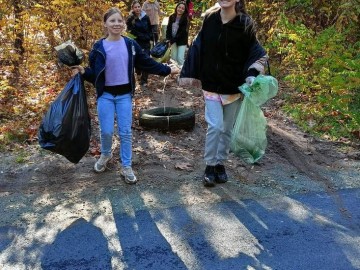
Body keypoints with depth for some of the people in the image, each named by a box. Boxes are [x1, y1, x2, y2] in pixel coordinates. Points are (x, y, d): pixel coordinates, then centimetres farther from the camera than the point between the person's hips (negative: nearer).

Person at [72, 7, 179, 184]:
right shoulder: (99, 47, -5)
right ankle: (105, 155, 34)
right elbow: (93, 73, -1)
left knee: (126, 132, 4)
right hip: (105, 95, -1)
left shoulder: (131, 45, -1)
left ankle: (126, 167, 16)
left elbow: (147, 63, 5)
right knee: (106, 131, 2)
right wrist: (83, 71, -20)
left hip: (125, 95, 1)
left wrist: (167, 70, 5)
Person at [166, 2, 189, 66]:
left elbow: (183, 32, -17)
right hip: (173, 40, 4)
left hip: (182, 41, -4)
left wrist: (173, 39, -21)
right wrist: (168, 39, -7)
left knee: (180, 58, -10)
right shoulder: (172, 17, 2)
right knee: (173, 58, 8)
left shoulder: (185, 19, -11)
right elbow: (168, 28, 6)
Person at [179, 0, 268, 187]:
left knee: (227, 129, 11)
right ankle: (210, 166, 9)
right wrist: (189, 74, -1)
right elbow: (198, 47, 2)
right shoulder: (210, 19, -4)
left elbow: (254, 52, -4)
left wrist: (251, 74, -21)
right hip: (212, 84, 0)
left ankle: (220, 164, 28)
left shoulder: (245, 24, -8)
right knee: (215, 126, -8)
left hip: (234, 86, 0)